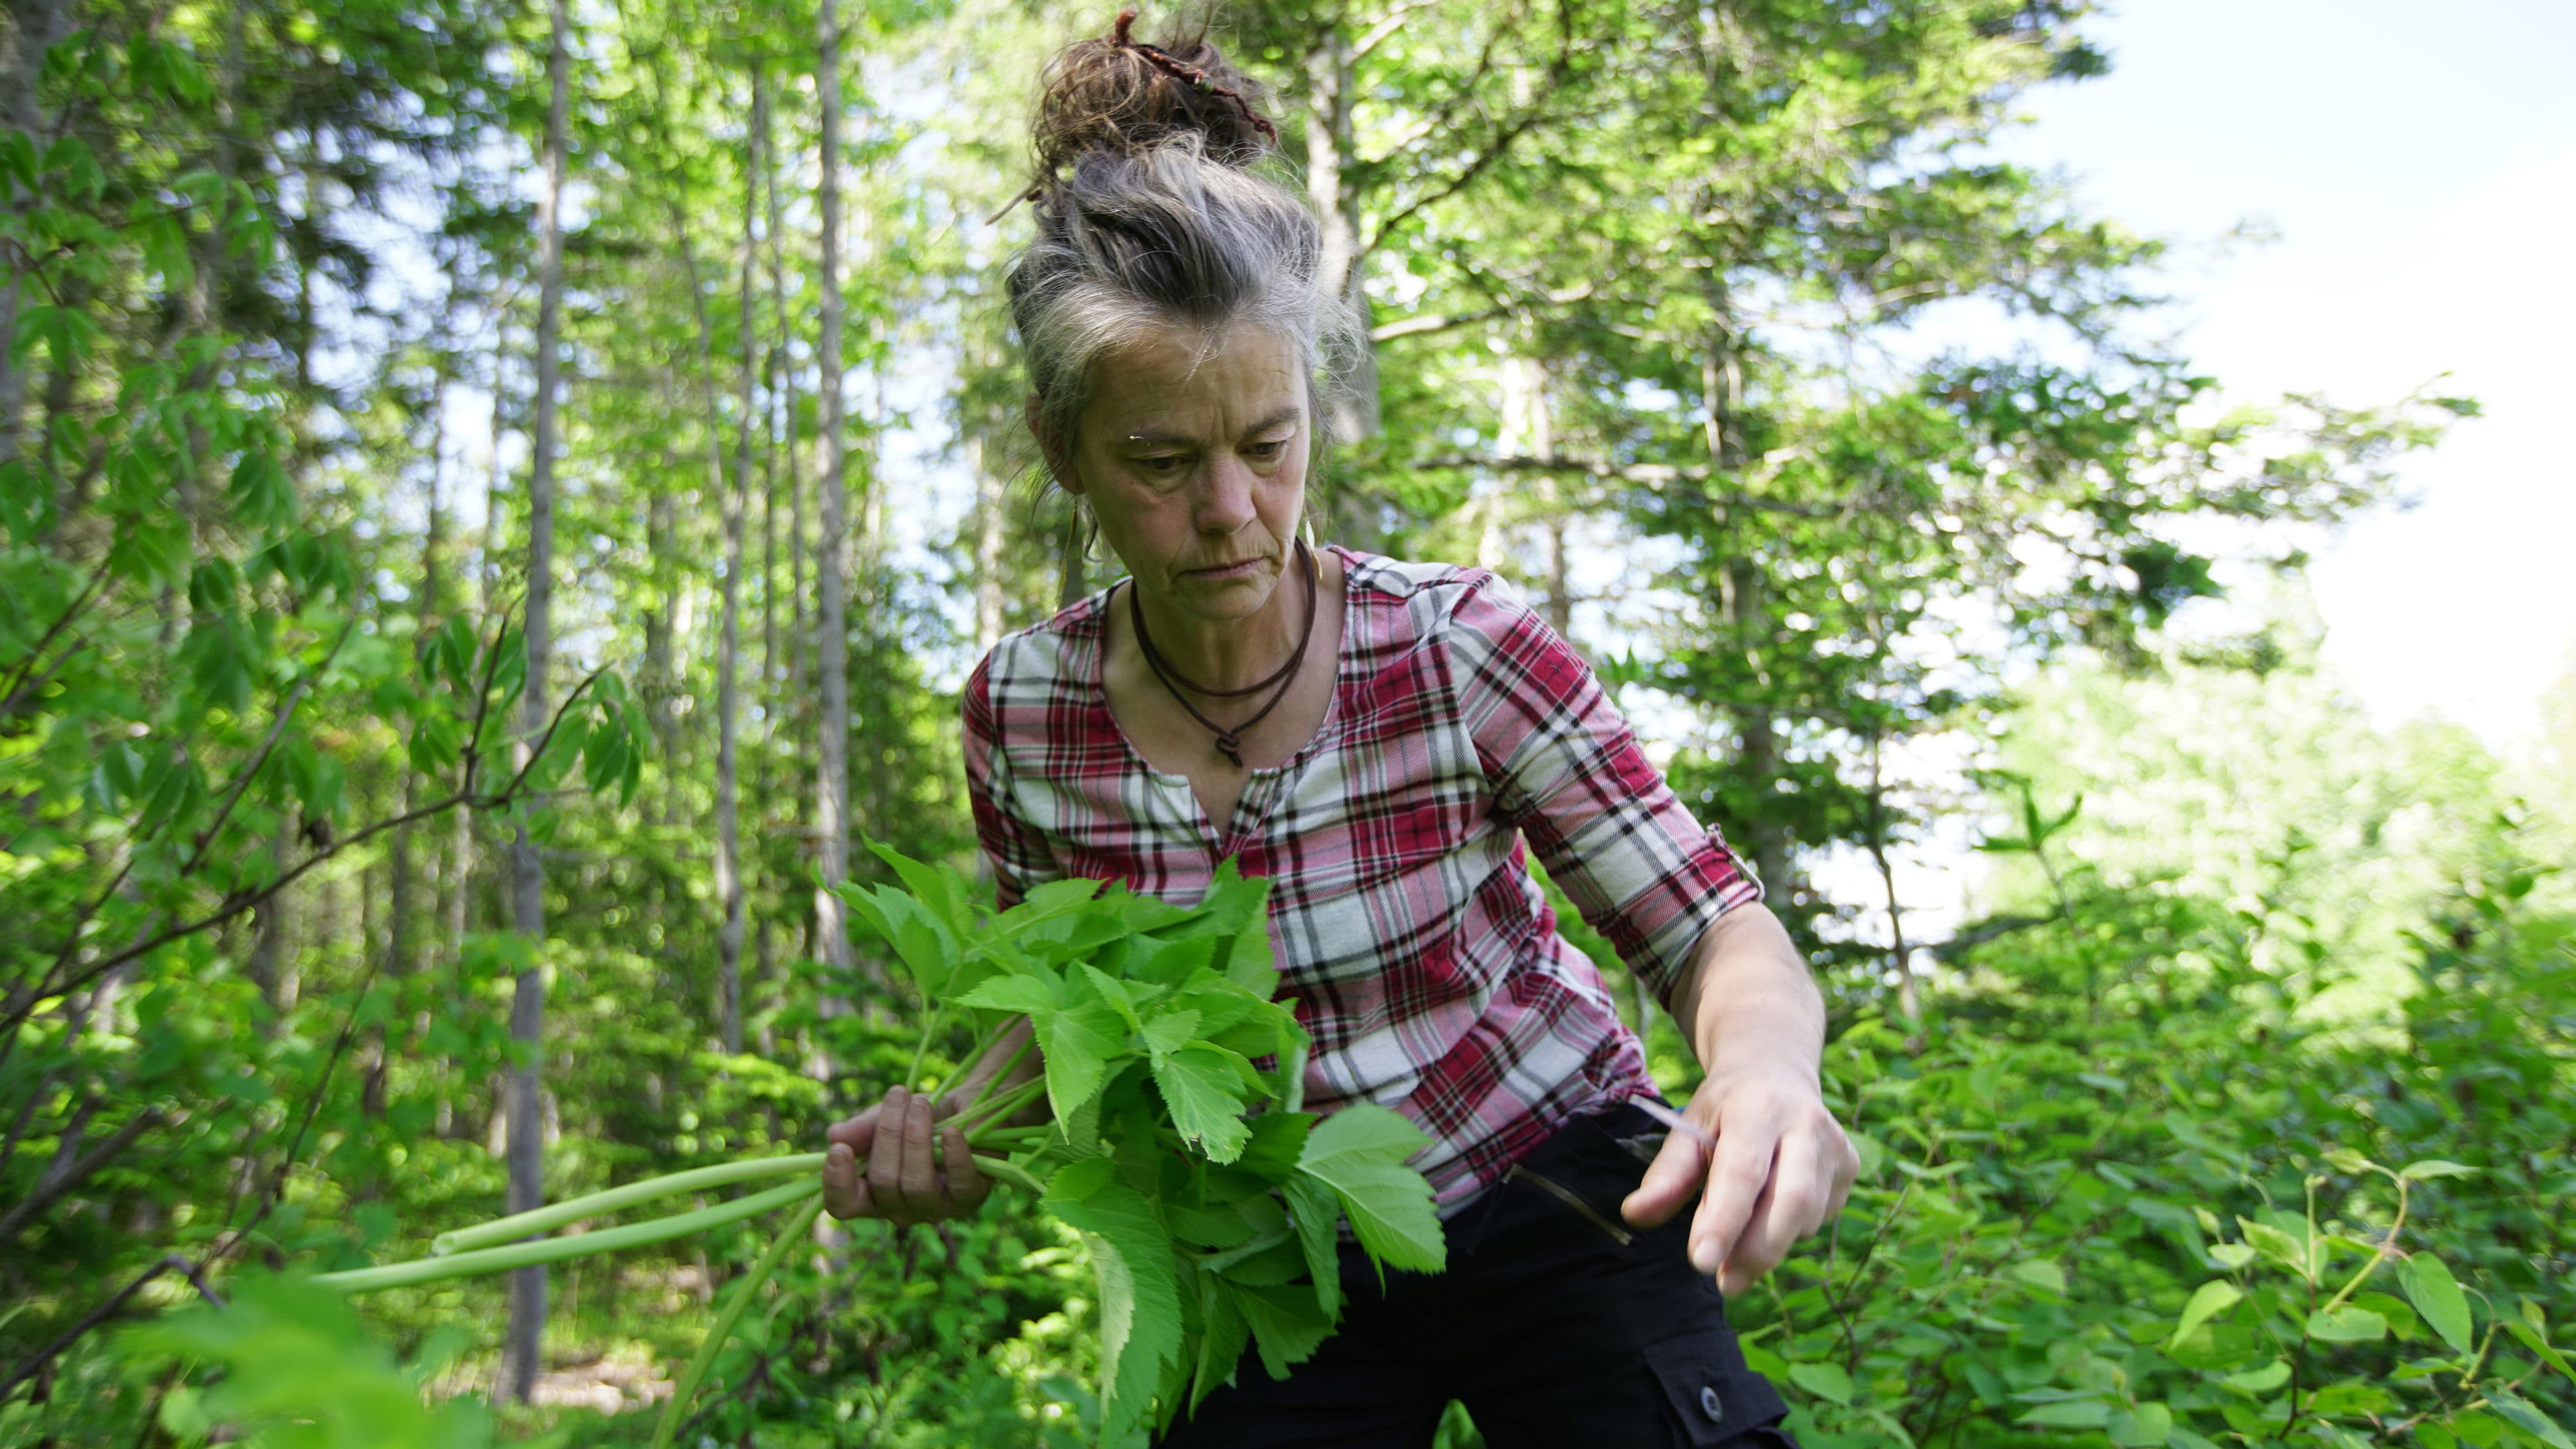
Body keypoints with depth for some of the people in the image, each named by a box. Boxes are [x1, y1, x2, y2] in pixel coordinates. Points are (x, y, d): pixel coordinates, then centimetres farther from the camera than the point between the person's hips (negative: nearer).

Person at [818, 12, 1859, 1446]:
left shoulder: (1458, 651, -22)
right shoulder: (1021, 713, -14)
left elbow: (1716, 927, -18)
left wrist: (1763, 1066, -40)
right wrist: (962, 1130, -18)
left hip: (1554, 1202, -2)